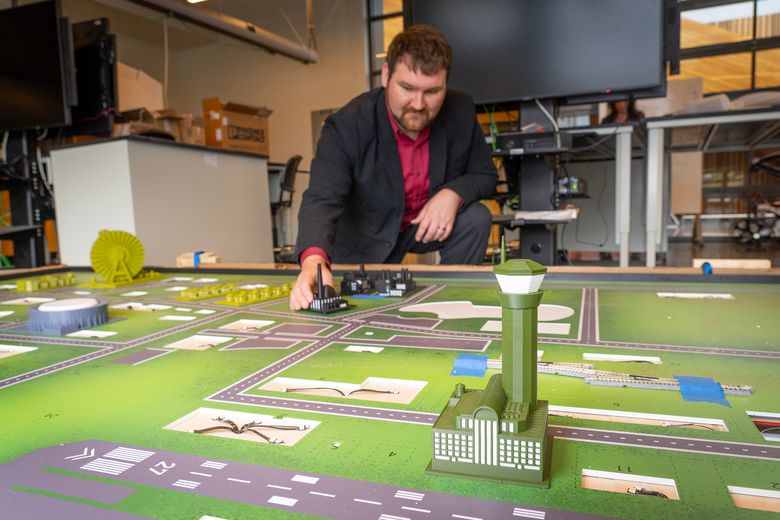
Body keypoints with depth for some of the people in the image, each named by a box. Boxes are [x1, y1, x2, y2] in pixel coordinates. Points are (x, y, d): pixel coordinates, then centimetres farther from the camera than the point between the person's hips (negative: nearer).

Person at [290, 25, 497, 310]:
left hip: (432, 222, 3)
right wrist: (314, 260, -59)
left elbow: (486, 175, -4)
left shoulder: (461, 111, -16)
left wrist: (454, 193, -29)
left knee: (477, 218, -22)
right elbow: (322, 200, -38)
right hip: (368, 239, -2)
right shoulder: (346, 126, -27)